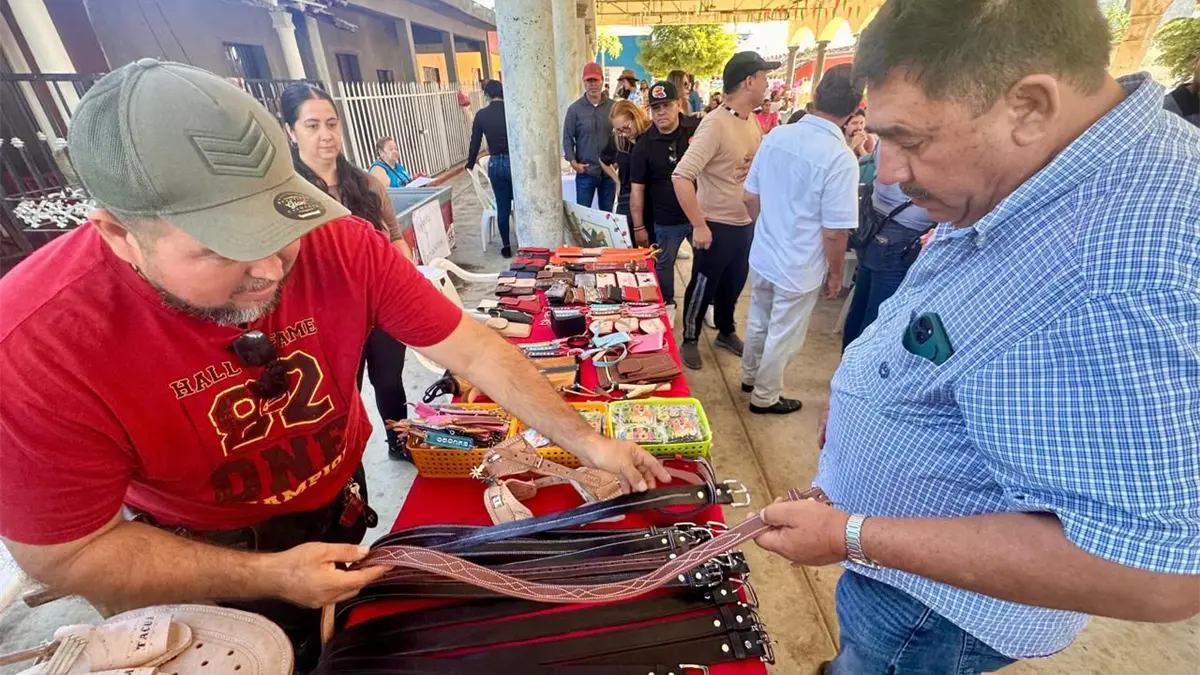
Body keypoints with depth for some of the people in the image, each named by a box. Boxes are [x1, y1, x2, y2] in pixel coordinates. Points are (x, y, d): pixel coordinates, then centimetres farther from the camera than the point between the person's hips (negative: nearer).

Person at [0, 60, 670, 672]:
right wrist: (269, 575, -30)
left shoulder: (344, 246, -29)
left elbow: (475, 349, -25)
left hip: (340, 495, 3)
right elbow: (64, 551, -22)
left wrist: (585, 440, -26)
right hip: (208, 549, -2)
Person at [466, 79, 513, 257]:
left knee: (502, 208, 9)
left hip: (495, 164, 2)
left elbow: (475, 142, 7)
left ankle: (506, 247, 14)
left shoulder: (481, 115, 1)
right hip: (514, 162, -2)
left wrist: (470, 164, 20)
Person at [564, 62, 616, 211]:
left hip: (609, 170, 2)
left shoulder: (613, 107, 4)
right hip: (585, 171, -2)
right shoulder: (574, 109, -1)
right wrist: (573, 161, -11)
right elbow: (567, 138, -1)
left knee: (607, 212, 13)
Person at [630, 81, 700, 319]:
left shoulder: (700, 128, -7)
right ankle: (667, 305, 37)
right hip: (666, 221, 0)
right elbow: (637, 189, -3)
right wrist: (639, 227, -4)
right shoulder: (644, 145, -6)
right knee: (663, 264, 14)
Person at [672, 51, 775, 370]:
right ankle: (690, 341, 29)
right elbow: (681, 176, -28)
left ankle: (726, 332, 43)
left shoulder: (753, 121, 6)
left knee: (733, 285, 22)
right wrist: (698, 225, -26)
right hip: (716, 226, -8)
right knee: (703, 287, 9)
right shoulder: (715, 124, -21)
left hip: (746, 223, 8)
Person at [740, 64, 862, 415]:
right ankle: (765, 397, 32)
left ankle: (750, 376, 45)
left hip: (762, 256, 6)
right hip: (799, 268, -5)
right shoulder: (841, 158, -21)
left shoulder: (776, 136, -5)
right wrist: (835, 273, -3)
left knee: (758, 322, 24)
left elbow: (750, 197, 3)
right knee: (782, 337, 13)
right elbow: (835, 231, -19)